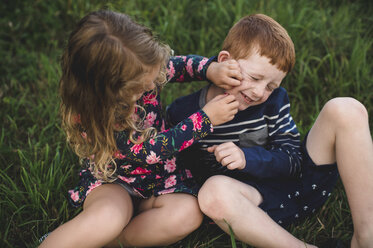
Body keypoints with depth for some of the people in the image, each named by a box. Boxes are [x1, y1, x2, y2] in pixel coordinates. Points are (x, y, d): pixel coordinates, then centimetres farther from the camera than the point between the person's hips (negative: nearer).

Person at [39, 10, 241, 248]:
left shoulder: (142, 71, -14)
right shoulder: (87, 116, -27)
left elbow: (184, 63, 6)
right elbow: (150, 150, -26)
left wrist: (213, 69, -17)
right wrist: (206, 118, -25)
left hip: (160, 176, 6)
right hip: (112, 182, -6)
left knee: (188, 212, -28)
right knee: (106, 218, -41)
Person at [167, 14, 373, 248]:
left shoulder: (274, 99, -2)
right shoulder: (181, 113, -8)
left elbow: (294, 160, -5)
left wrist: (248, 158, -23)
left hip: (298, 184, 3)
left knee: (345, 109, -15)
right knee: (214, 191, -39)